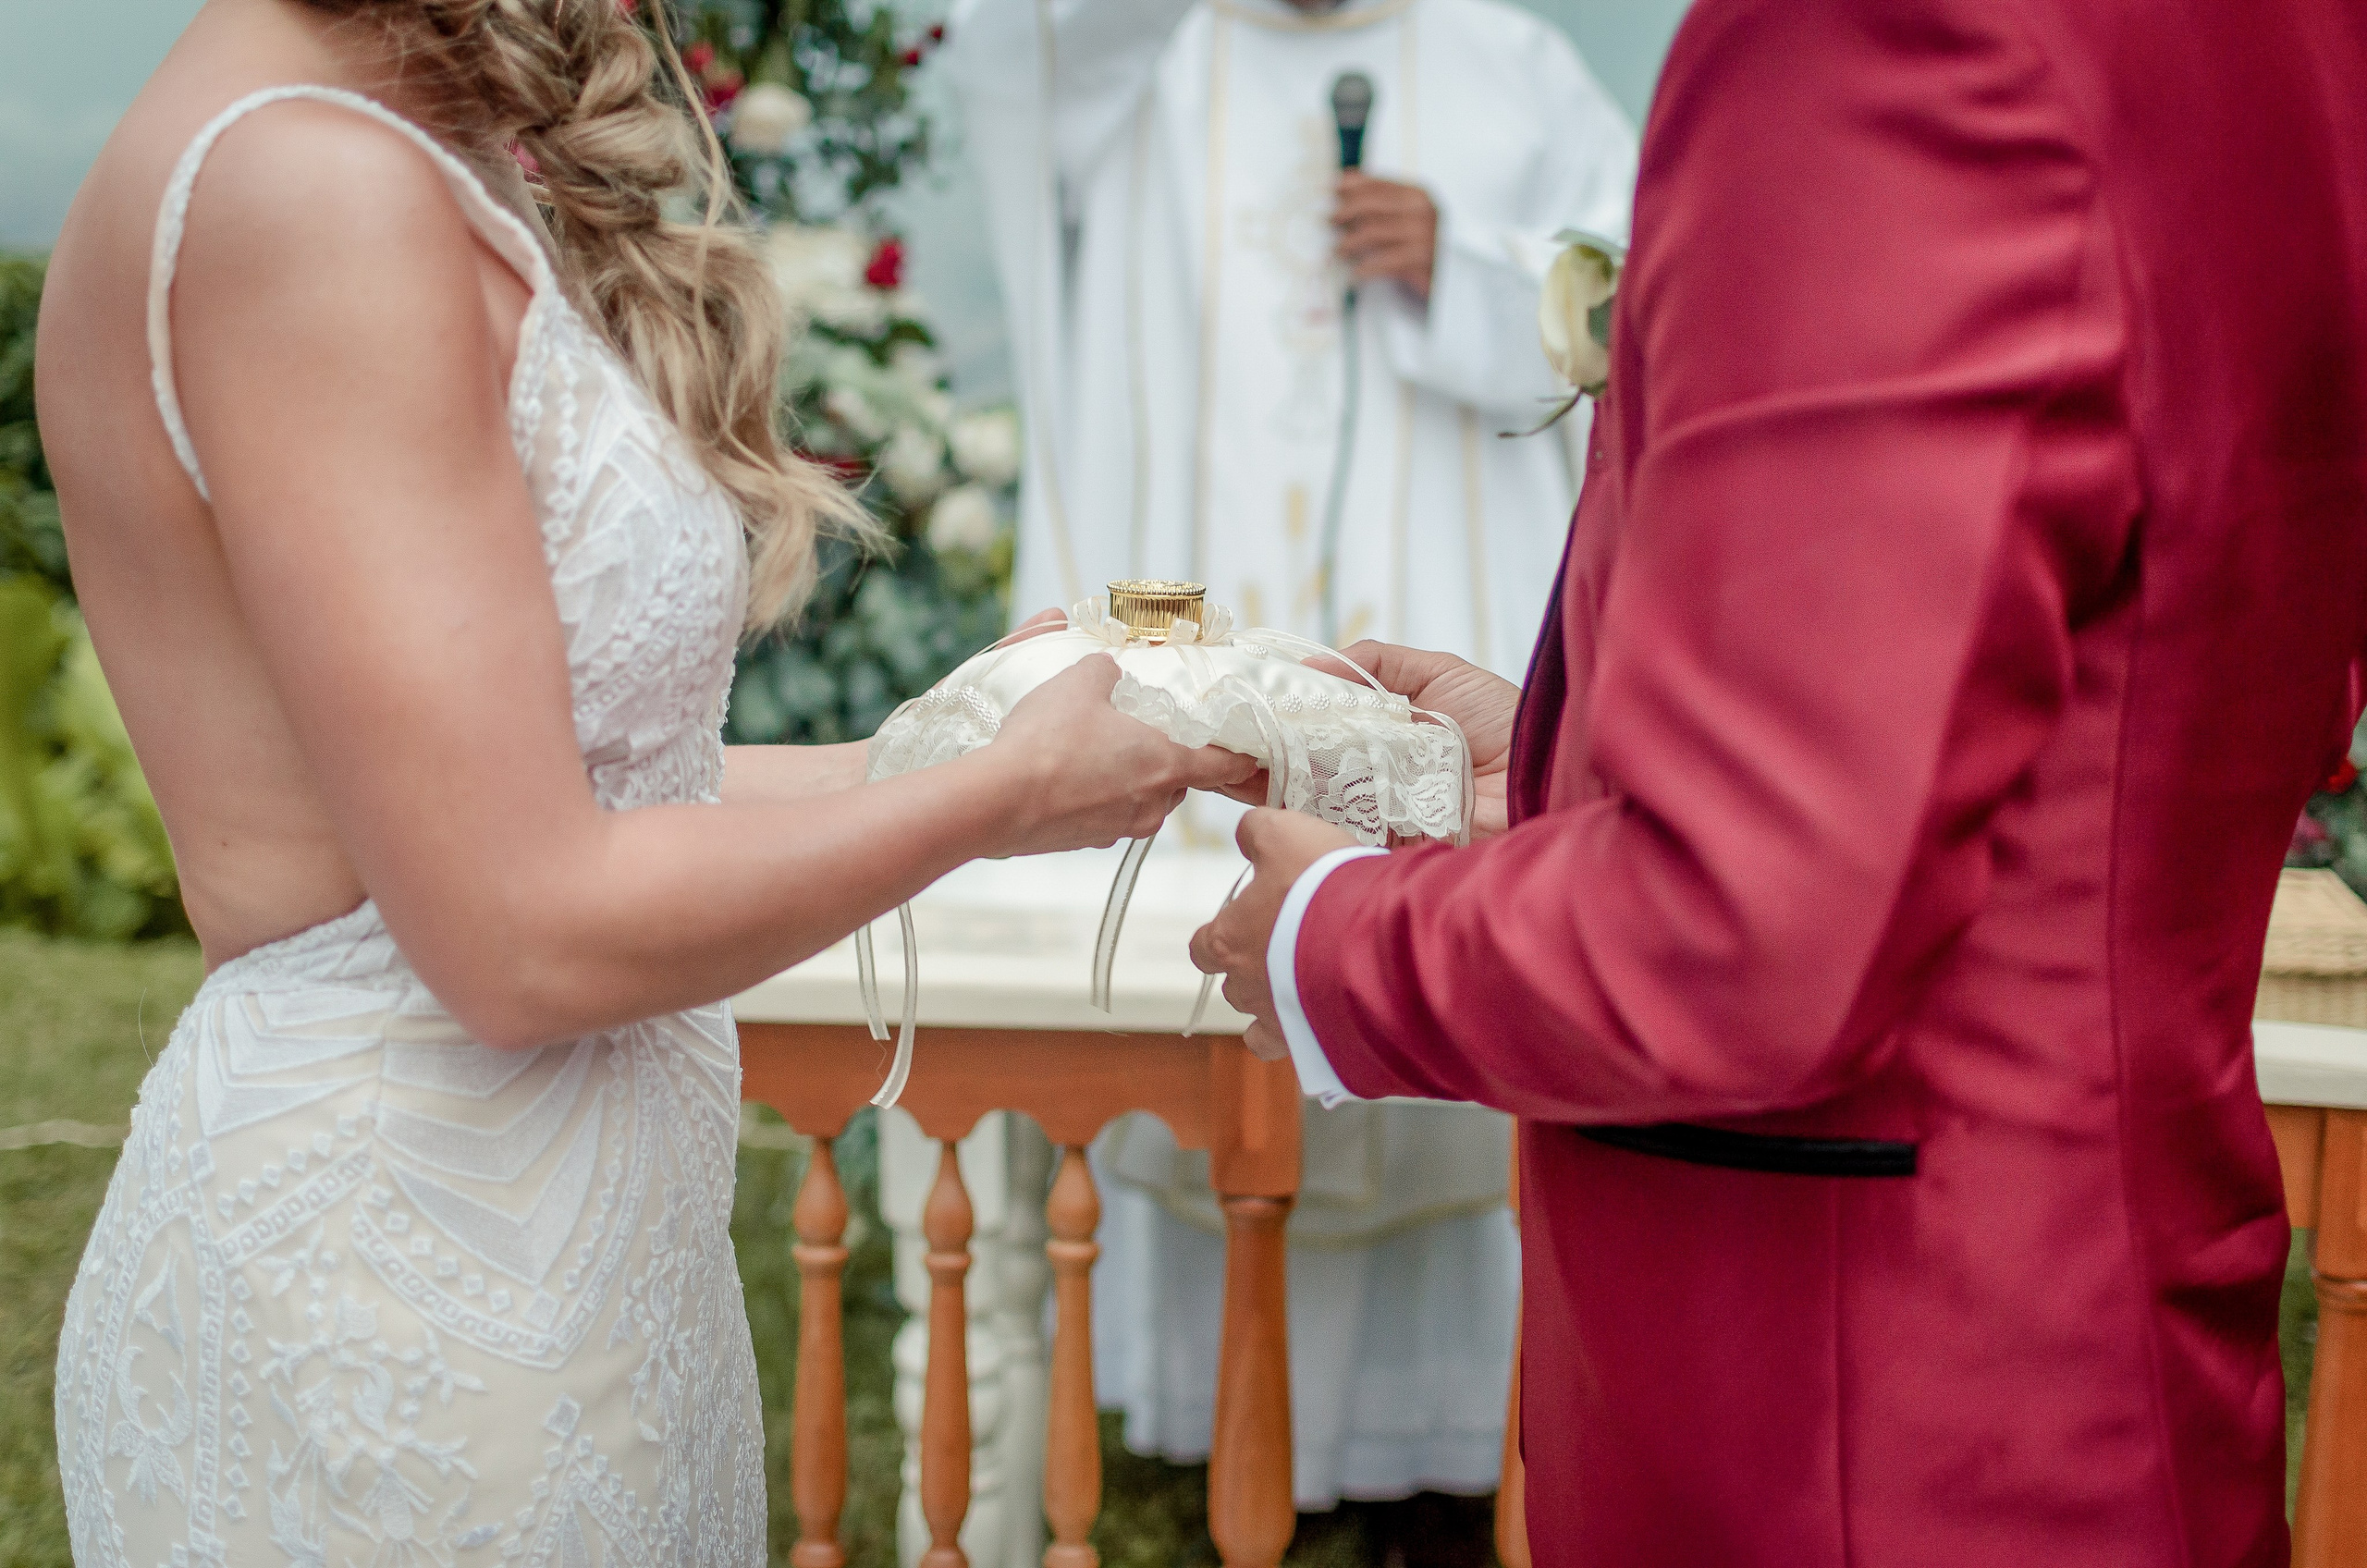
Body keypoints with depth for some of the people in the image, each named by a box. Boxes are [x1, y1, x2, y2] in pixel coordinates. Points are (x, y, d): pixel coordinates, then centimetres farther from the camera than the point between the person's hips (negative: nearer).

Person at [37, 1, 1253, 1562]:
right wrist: (1009, 789, -10)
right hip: (380, 1300, -9)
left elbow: (564, 780, 8)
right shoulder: (311, 191, -20)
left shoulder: (416, 171, 9)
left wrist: (945, 747, 10)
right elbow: (528, 936, -22)